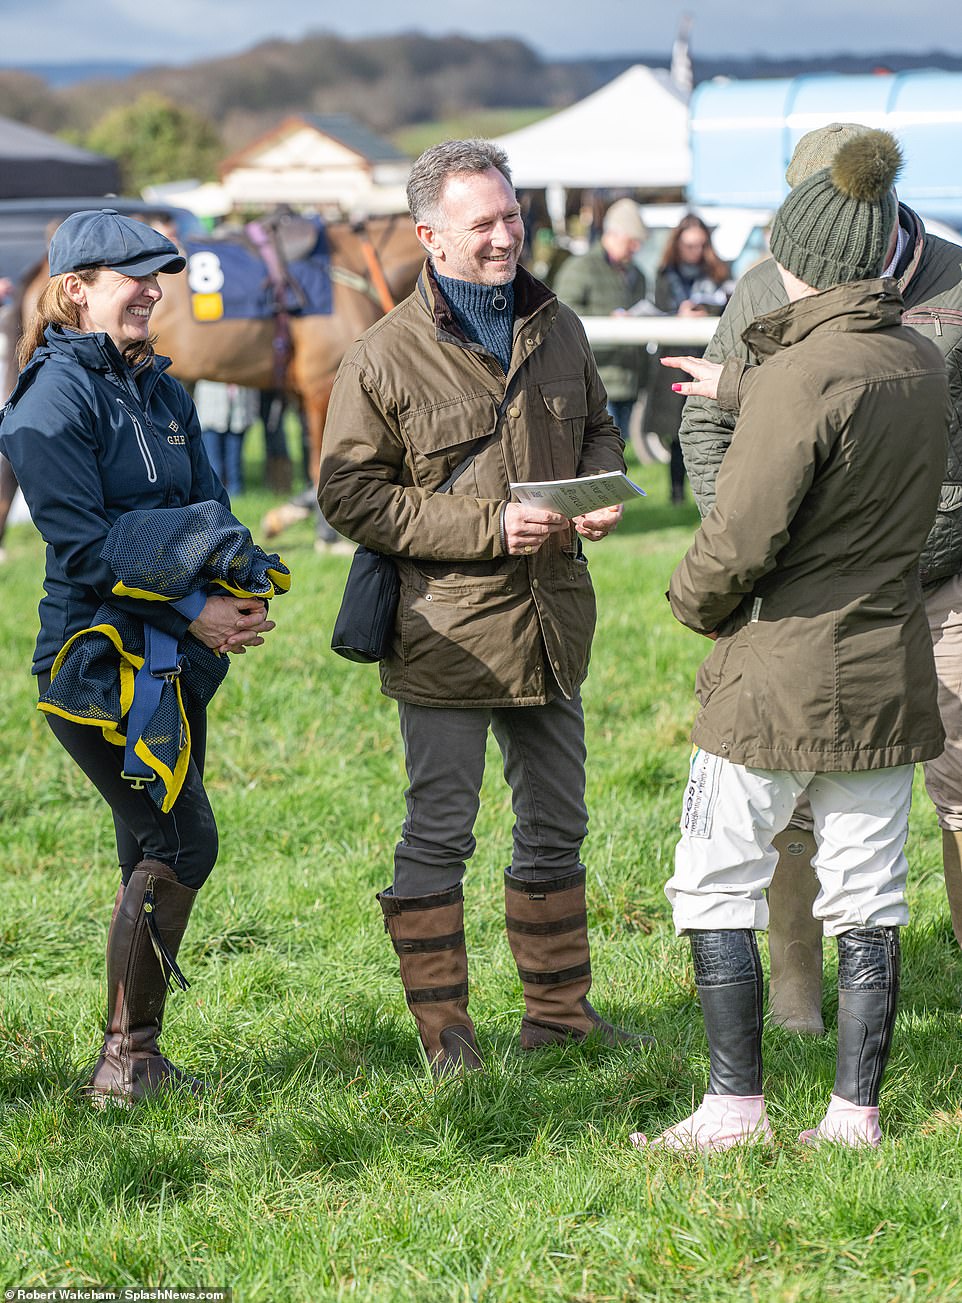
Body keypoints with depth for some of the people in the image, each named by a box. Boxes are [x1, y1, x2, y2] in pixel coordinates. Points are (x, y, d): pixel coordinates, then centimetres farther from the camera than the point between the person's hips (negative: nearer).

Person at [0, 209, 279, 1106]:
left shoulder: (161, 391, 14)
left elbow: (208, 504, 14)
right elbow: (81, 543, -17)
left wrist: (234, 591, -6)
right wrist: (191, 612, -18)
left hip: (171, 659, 8)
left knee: (153, 857, 9)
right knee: (181, 843, -12)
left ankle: (134, 1061, 16)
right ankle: (126, 1060, -4)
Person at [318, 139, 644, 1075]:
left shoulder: (556, 328, 7)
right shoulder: (385, 357, -12)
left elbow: (598, 428, 22)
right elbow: (349, 495, -12)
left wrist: (602, 491, -3)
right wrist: (488, 528, -18)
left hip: (552, 624, 6)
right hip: (446, 634, -6)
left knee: (555, 827, 16)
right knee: (438, 836, 1)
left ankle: (559, 1010, 29)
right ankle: (443, 1033, 9)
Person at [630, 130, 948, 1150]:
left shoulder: (801, 377, -20)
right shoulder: (923, 365, 3)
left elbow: (740, 538, -22)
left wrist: (694, 599, -1)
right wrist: (737, 386, 40)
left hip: (777, 676, -7)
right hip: (888, 673, 7)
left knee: (715, 887, 7)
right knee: (866, 901, 11)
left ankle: (735, 1106, 7)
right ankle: (854, 1111, 13)